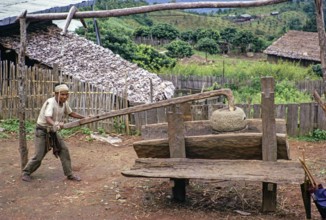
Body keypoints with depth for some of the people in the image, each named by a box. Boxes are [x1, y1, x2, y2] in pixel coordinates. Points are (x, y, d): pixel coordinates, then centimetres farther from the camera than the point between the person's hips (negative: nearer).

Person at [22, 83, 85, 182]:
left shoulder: (64, 103, -5)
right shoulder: (50, 102, -28)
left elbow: (71, 113, 13)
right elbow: (47, 118, -44)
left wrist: (84, 118, 9)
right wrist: (55, 124, -64)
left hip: (52, 131, 7)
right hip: (42, 131, -7)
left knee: (64, 150, 0)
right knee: (39, 155, -5)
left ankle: (69, 174, 9)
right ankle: (26, 173, 19)